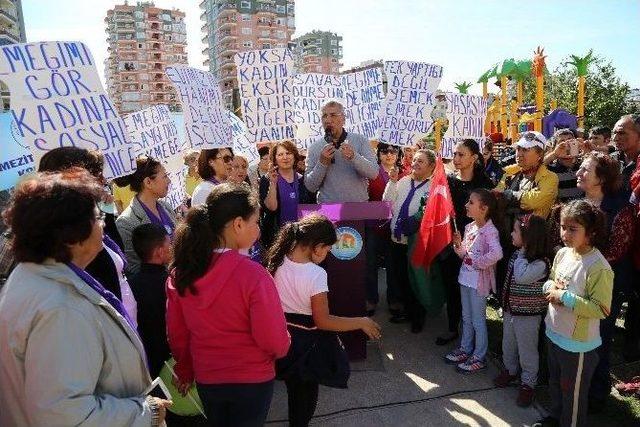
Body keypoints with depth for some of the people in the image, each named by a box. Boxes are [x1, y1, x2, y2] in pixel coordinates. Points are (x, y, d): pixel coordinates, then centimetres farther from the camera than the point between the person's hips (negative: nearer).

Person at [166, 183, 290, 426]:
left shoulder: (181, 272, -10)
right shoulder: (252, 274, -26)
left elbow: (176, 334, 2)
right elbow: (275, 342, -21)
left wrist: (185, 371, 17)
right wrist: (282, 347, 1)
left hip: (206, 379, 4)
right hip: (252, 379, -4)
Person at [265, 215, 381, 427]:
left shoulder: (278, 262, -9)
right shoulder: (316, 274, -27)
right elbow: (323, 321, -22)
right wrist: (361, 322, -14)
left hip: (281, 336, 6)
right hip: (305, 342, -6)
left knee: (293, 386, 27)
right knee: (306, 392, 17)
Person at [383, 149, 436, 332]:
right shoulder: (403, 182, 7)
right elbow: (387, 203, 4)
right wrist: (392, 182, -4)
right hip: (396, 238, 6)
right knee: (398, 276, 16)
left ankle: (418, 316, 31)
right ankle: (408, 310, 38)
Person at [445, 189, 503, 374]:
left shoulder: (489, 230, -19)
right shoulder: (469, 227, 5)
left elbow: (497, 253, -36)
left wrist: (478, 262, -24)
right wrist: (458, 244, -7)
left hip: (479, 279, -8)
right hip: (466, 276, 8)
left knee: (478, 319, 5)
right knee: (466, 317, 20)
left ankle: (479, 357, 20)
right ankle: (465, 348, 35)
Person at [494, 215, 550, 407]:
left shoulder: (541, 263, -24)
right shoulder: (517, 255, 1)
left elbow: (521, 277, -40)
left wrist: (523, 254, -30)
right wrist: (504, 305, 18)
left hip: (528, 315, -8)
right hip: (510, 311, 8)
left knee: (527, 350, 9)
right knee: (508, 345, 23)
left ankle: (528, 383, 27)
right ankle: (510, 371, 44)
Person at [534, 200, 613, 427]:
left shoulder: (598, 266, -26)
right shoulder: (562, 253, -3)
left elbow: (601, 309, -27)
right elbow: (550, 280, 13)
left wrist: (564, 297, -27)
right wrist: (551, 287, -9)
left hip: (578, 343, -8)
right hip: (555, 333, 8)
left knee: (573, 392, 14)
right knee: (555, 382, 28)